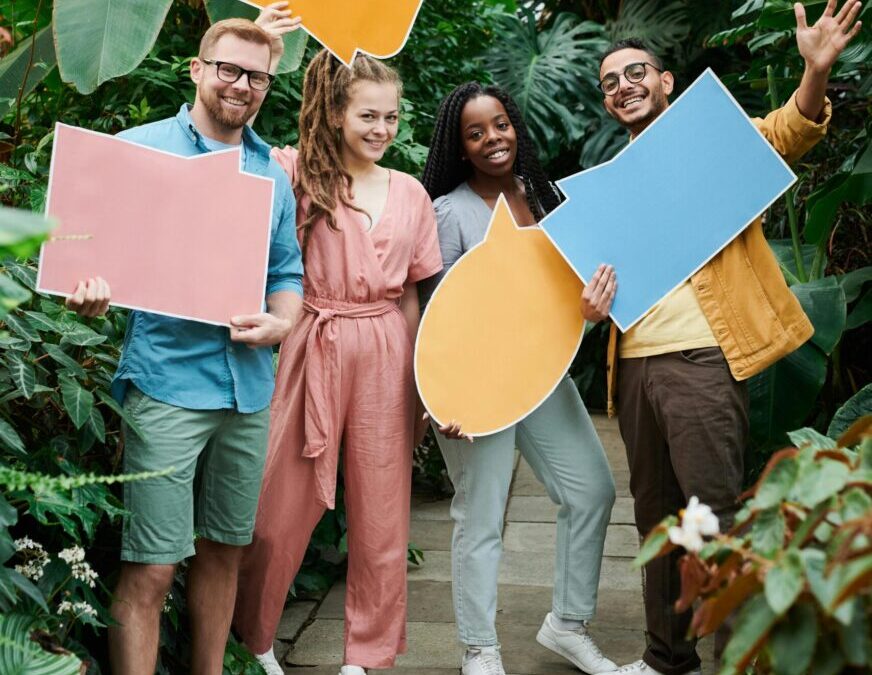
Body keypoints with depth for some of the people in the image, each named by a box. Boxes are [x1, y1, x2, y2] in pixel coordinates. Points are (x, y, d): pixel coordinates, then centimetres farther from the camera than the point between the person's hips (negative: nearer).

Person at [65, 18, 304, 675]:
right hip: (168, 381, -5)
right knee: (151, 569, -4)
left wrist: (281, 322, -5)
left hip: (250, 387, 5)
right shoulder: (139, 148, 1)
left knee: (224, 551, 16)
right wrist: (91, 286, -23)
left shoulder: (274, 173, 14)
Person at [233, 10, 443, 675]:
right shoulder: (300, 172, -1)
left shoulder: (411, 193, 8)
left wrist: (420, 384, 10)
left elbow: (410, 295, 12)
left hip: (387, 357, 3)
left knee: (382, 513, 9)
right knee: (283, 504, 7)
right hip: (315, 349, -2)